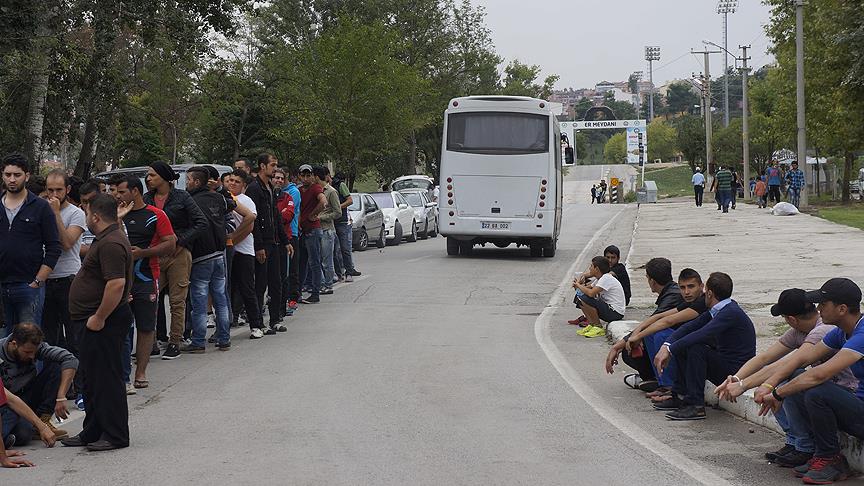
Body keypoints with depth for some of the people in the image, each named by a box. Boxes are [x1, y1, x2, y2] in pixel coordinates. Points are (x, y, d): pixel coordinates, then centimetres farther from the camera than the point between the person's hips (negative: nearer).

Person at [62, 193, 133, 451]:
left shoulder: (111, 244, -20)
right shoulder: (106, 239, 16)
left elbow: (117, 284, -29)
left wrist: (99, 318, -23)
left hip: (105, 323, -11)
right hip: (98, 321, 11)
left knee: (106, 378, -5)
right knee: (94, 379, 16)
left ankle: (115, 435, 2)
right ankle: (92, 432, 25)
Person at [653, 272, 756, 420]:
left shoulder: (731, 313, -22)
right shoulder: (716, 310, 7)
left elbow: (701, 335, -30)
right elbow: (690, 327, 3)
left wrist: (669, 350, -25)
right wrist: (666, 346, -12)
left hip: (736, 371, -10)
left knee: (696, 348, -27)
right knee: (682, 347, 9)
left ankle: (696, 405, -22)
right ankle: (680, 396, 10)